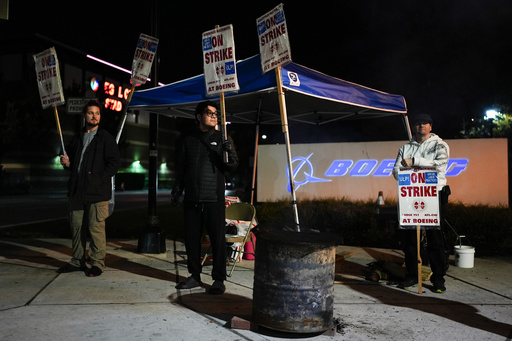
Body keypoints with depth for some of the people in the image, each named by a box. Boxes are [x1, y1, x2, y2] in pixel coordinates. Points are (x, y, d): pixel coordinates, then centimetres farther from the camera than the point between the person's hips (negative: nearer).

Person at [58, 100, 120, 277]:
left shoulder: (106, 138, 0)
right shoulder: (78, 138, 17)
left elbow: (113, 164, -6)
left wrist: (98, 178, -15)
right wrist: (67, 163, 4)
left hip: (97, 191, -6)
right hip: (76, 191, 6)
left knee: (96, 227, -5)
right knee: (77, 227, 12)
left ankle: (97, 263, 6)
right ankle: (78, 261, 24)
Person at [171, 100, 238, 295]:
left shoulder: (222, 139, 7)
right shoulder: (188, 140, 14)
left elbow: (233, 166, 1)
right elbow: (180, 168, 19)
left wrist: (229, 154, -19)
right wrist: (177, 189, 11)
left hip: (214, 198, -3)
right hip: (191, 198, 3)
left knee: (218, 239, -3)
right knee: (192, 238, 9)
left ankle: (219, 279, 6)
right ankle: (195, 276, 22)